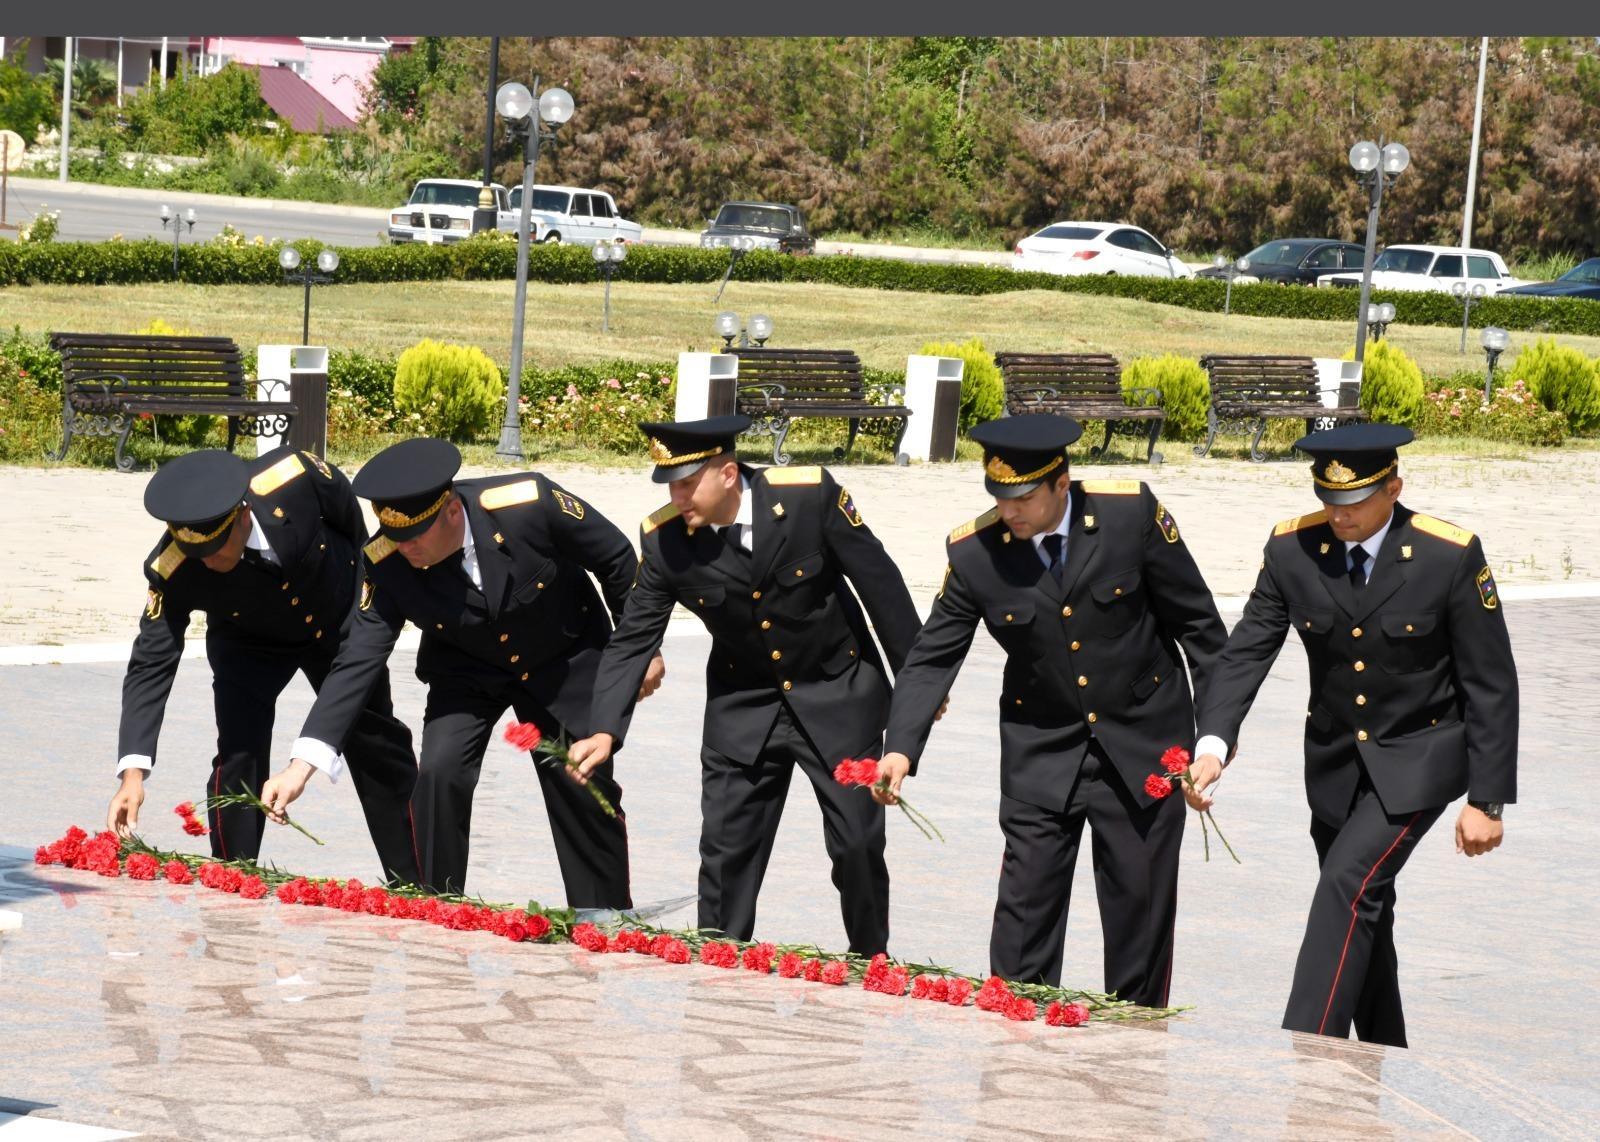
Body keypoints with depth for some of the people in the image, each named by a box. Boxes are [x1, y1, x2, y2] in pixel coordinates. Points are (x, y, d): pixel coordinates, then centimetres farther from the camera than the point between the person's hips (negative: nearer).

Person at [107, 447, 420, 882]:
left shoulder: (294, 478, -39)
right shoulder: (173, 571, -36)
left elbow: (349, 514, -15)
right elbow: (152, 664, -36)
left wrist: (362, 576, 3)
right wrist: (133, 774, -45)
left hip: (339, 621, 1)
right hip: (249, 646, -1)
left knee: (380, 748, 11)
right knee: (238, 757, -18)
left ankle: (414, 887, 27)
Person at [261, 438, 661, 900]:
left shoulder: (529, 503, -34)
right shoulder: (388, 565, -27)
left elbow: (616, 558, -18)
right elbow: (358, 659, -27)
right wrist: (302, 764, -36)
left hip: (565, 664, -1)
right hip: (468, 670, 1)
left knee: (585, 788, 3)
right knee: (439, 774, -19)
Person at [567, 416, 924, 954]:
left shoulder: (811, 495, -21)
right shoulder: (664, 539, -15)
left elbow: (879, 581, -12)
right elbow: (633, 638, -11)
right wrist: (604, 731, -24)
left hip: (837, 693, -2)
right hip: (743, 703, 2)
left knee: (858, 843, 1)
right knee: (726, 847, 0)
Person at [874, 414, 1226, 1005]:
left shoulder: (1131, 512, -14)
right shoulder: (974, 551, -11)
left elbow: (1197, 620, -4)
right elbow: (933, 657, -5)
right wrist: (901, 749, -19)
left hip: (1141, 742, -1)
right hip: (1042, 751, 1)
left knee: (1140, 901, 5)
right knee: (1025, 909, -5)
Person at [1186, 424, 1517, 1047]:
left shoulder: (1451, 556, -18)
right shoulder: (1292, 547, -10)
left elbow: (1491, 685, -12)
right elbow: (1247, 650, -10)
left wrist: (1487, 801, -13)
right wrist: (1212, 742, -27)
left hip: (1419, 760, -4)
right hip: (1335, 758, 5)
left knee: (1349, 886, -21)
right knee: (1362, 913, 12)